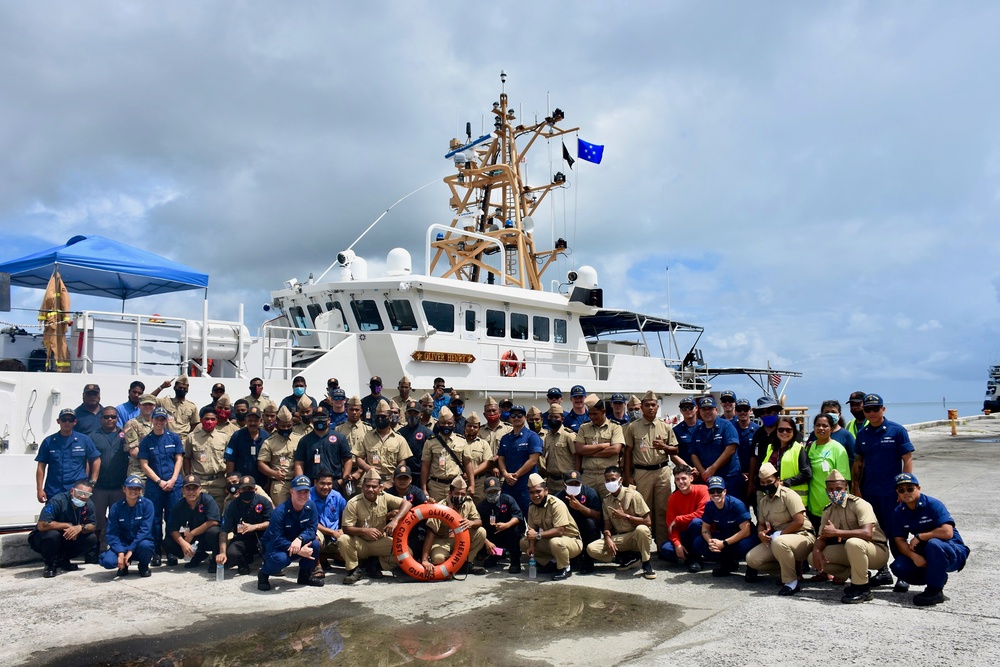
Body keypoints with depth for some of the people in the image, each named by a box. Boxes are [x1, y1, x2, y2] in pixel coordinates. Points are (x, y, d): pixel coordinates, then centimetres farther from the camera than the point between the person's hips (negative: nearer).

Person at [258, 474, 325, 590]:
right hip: (273, 545, -5)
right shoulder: (279, 512, -28)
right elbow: (276, 540, -30)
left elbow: (311, 529, -17)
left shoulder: (311, 507, -13)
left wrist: (300, 539, -38)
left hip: (296, 542, 5)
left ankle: (305, 576, 4)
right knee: (281, 558, -37)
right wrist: (298, 551, -35)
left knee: (315, 544, -23)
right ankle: (263, 574, -2)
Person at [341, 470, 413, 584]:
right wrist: (364, 531, -33)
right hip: (360, 543, -2)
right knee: (343, 540, -32)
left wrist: (395, 520, -28)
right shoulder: (353, 503, -13)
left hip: (380, 542, 2)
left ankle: (376, 565, 5)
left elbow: (406, 503, -12)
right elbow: (346, 529, -16)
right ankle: (354, 569, -6)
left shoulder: (384, 498, -6)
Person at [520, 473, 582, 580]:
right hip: (549, 540, 7)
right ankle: (549, 563, 8)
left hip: (572, 541, -7)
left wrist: (538, 535, -30)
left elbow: (559, 531, -32)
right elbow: (532, 529, 0)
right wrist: (531, 546, -18)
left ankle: (565, 569, -11)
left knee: (555, 542, -39)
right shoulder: (532, 507, -2)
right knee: (523, 542, -4)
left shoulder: (557, 504, -25)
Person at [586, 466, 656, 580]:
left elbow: (647, 522, -13)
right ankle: (629, 558, -6)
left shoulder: (633, 495, -10)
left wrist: (625, 516, -20)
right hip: (619, 538, 5)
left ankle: (646, 564, -17)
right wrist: (608, 539, -17)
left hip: (636, 536, -5)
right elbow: (607, 525, 4)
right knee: (591, 549, -19)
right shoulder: (606, 501, 5)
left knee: (642, 529, -41)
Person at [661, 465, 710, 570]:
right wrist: (677, 544, -19)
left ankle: (695, 558, -16)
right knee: (665, 549, -26)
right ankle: (687, 556, 6)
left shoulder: (702, 490, -11)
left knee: (696, 522, -36)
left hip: (700, 532, -2)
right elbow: (671, 524, -3)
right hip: (684, 535, 3)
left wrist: (678, 519, -15)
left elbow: (702, 513, -22)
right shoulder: (672, 498, -1)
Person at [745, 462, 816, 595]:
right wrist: (760, 533, -8)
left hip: (802, 537, -8)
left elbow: (799, 521, -20)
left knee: (778, 542, -41)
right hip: (776, 539, 8)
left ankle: (792, 582, -21)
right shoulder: (763, 501, 11)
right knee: (751, 559, -9)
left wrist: (779, 534, -19)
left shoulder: (788, 495, -13)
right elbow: (761, 523, 15)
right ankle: (790, 566, 7)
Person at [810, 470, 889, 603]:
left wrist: (836, 532, -33)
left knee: (853, 542, -40)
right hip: (850, 551, 7)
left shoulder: (858, 504, -18)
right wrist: (816, 551, -19)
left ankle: (862, 589, -20)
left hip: (877, 550, -7)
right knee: (814, 557, -9)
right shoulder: (828, 510, 4)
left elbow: (867, 533, -33)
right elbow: (822, 537, 3)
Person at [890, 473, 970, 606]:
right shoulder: (899, 512, 0)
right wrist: (913, 556, -24)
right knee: (898, 567, -19)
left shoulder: (933, 504, -17)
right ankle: (938, 577, 8)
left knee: (933, 543, -39)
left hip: (954, 552, -5)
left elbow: (947, 532, -28)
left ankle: (935, 591, -22)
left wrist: (919, 537, -19)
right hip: (924, 552, 6)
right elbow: (899, 540, -5)